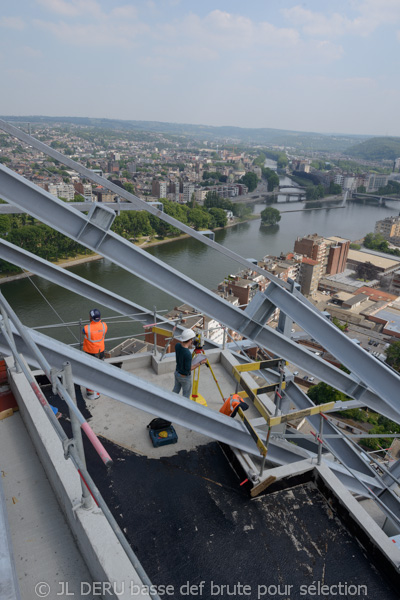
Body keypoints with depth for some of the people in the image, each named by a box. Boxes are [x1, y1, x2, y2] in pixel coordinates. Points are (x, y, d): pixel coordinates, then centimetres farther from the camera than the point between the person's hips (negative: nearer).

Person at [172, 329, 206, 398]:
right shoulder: (188, 354, -36)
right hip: (185, 377, -7)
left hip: (177, 373, 7)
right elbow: (188, 369, -26)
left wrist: (189, 346, -2)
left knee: (175, 390, 28)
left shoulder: (177, 345, -14)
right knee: (186, 396, 15)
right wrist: (200, 363, -22)